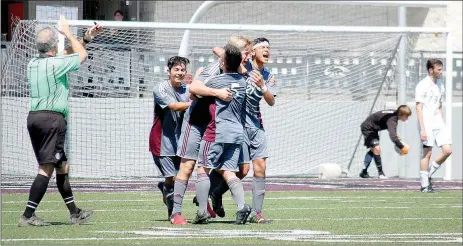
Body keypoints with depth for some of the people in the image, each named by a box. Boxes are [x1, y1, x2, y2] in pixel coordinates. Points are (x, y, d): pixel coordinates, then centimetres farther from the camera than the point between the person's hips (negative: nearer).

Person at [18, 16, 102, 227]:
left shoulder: (33, 64, 12)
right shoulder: (56, 64, -12)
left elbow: (68, 54, 26)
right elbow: (81, 55, 6)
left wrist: (86, 38, 28)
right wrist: (68, 33, 17)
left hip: (34, 117, 9)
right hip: (52, 118, -9)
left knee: (62, 166, 18)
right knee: (46, 168, -10)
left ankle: (74, 213, 26)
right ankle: (28, 216, -17)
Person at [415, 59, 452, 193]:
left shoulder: (440, 86, 15)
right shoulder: (422, 86, -7)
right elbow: (419, 108, -11)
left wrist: (442, 125, 17)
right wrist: (422, 129, -16)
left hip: (439, 124, 7)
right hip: (427, 124, -7)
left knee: (447, 150, -4)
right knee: (427, 153, -5)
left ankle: (428, 175, 12)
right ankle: (425, 185, 2)